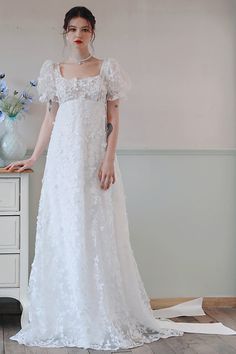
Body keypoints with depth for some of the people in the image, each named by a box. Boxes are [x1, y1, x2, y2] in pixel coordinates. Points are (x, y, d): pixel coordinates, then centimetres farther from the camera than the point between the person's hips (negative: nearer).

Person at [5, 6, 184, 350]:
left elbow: (113, 119, 0)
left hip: (96, 158, -2)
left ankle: (104, 318, 9)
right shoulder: (54, 71, 11)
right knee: (63, 233, 2)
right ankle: (66, 317, 11)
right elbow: (50, 119, 15)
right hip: (64, 158, 2)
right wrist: (32, 158, 12)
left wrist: (109, 160, -12)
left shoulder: (107, 68, 5)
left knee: (99, 232, -1)